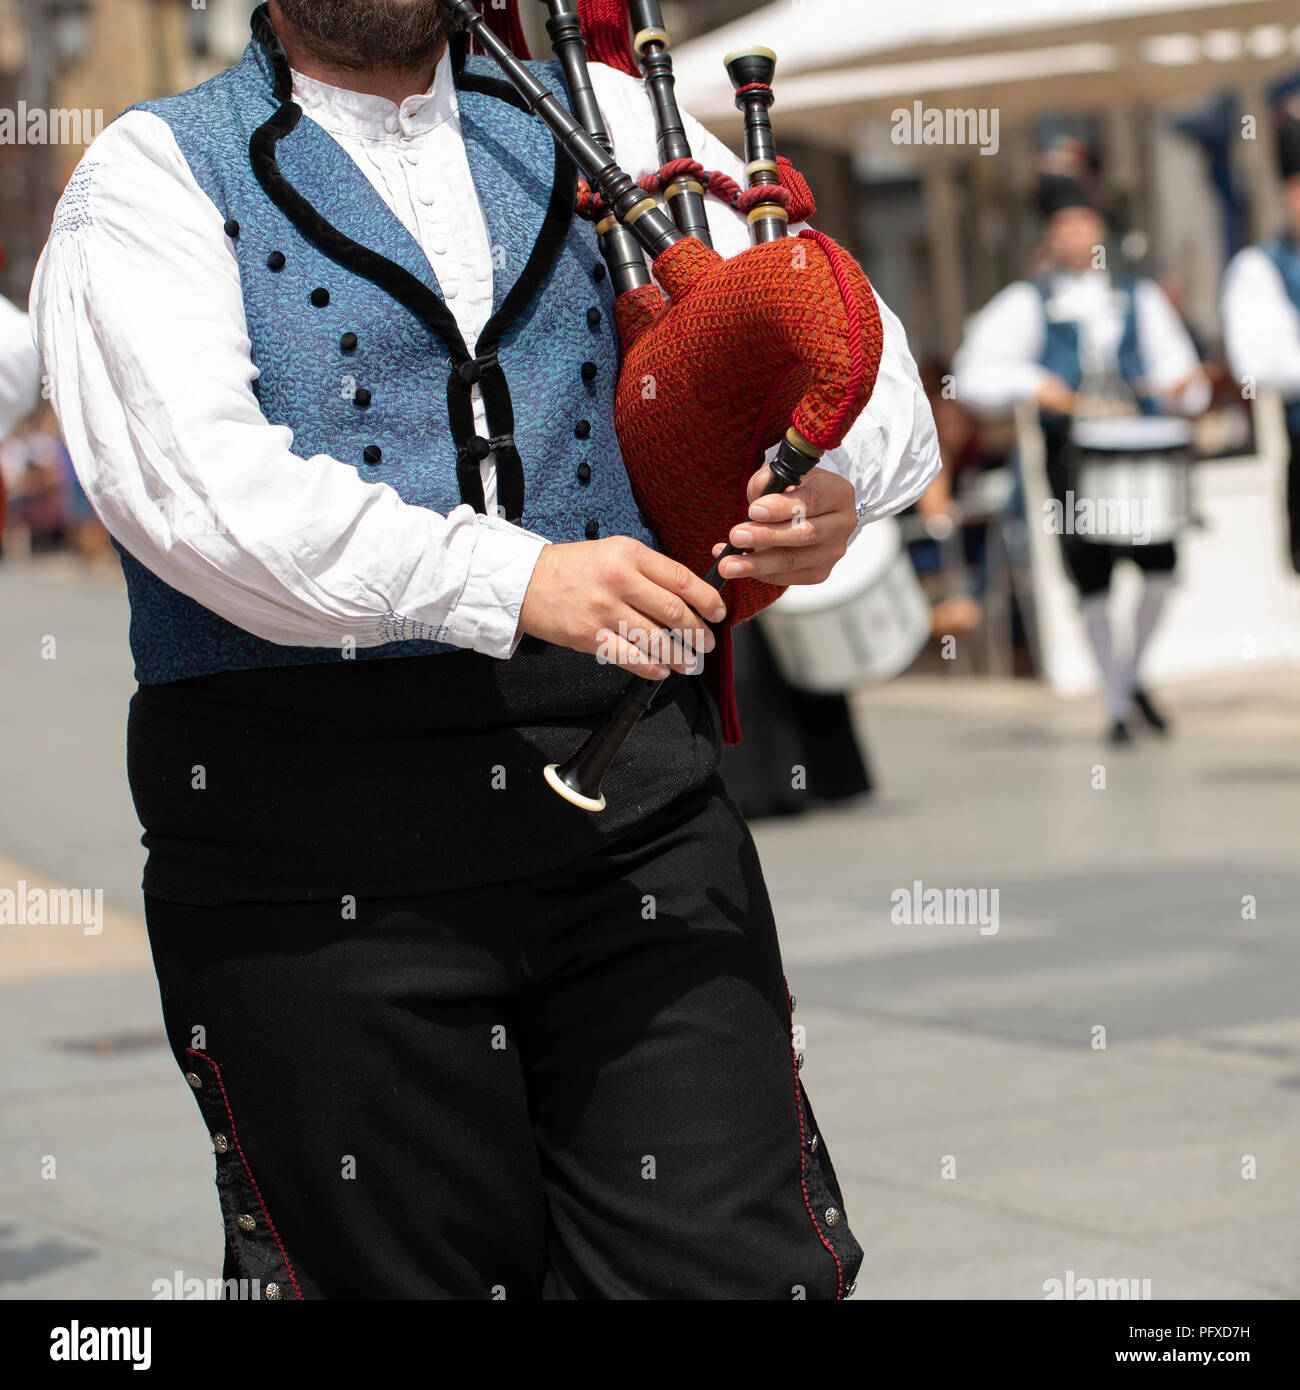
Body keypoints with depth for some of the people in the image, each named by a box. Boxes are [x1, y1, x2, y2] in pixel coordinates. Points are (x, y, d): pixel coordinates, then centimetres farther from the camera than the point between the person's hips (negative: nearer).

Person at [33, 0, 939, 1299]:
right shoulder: (154, 178, 2)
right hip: (321, 866, -3)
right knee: (410, 1271, 6)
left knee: (742, 1266, -4)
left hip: (633, 802, 3)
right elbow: (197, 486, -14)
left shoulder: (602, 125, 15)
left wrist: (839, 478, -10)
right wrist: (510, 580, -23)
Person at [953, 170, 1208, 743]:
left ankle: (1132, 675, 13)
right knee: (1090, 580, -3)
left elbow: (1176, 367, 16)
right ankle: (1118, 707, 10)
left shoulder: (1140, 297, 19)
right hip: (1068, 452, -2)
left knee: (1159, 563, -12)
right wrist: (1032, 383, -16)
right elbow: (973, 374, 0)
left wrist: (1183, 387, -7)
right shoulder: (1026, 303, 10)